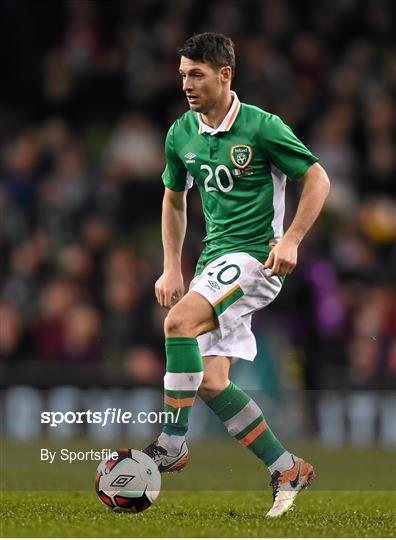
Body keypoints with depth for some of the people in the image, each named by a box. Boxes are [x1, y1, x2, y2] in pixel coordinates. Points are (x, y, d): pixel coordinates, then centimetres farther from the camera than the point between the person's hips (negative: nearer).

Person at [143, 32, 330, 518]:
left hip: (255, 257, -7)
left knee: (179, 320, -29)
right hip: (213, 259, 7)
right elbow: (173, 200, 22)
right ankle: (287, 470, 10)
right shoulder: (180, 135, 7)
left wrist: (291, 239, -15)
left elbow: (317, 179, -5)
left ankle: (172, 444, -20)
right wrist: (171, 269, 15)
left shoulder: (261, 127, -11)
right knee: (210, 383, -2)